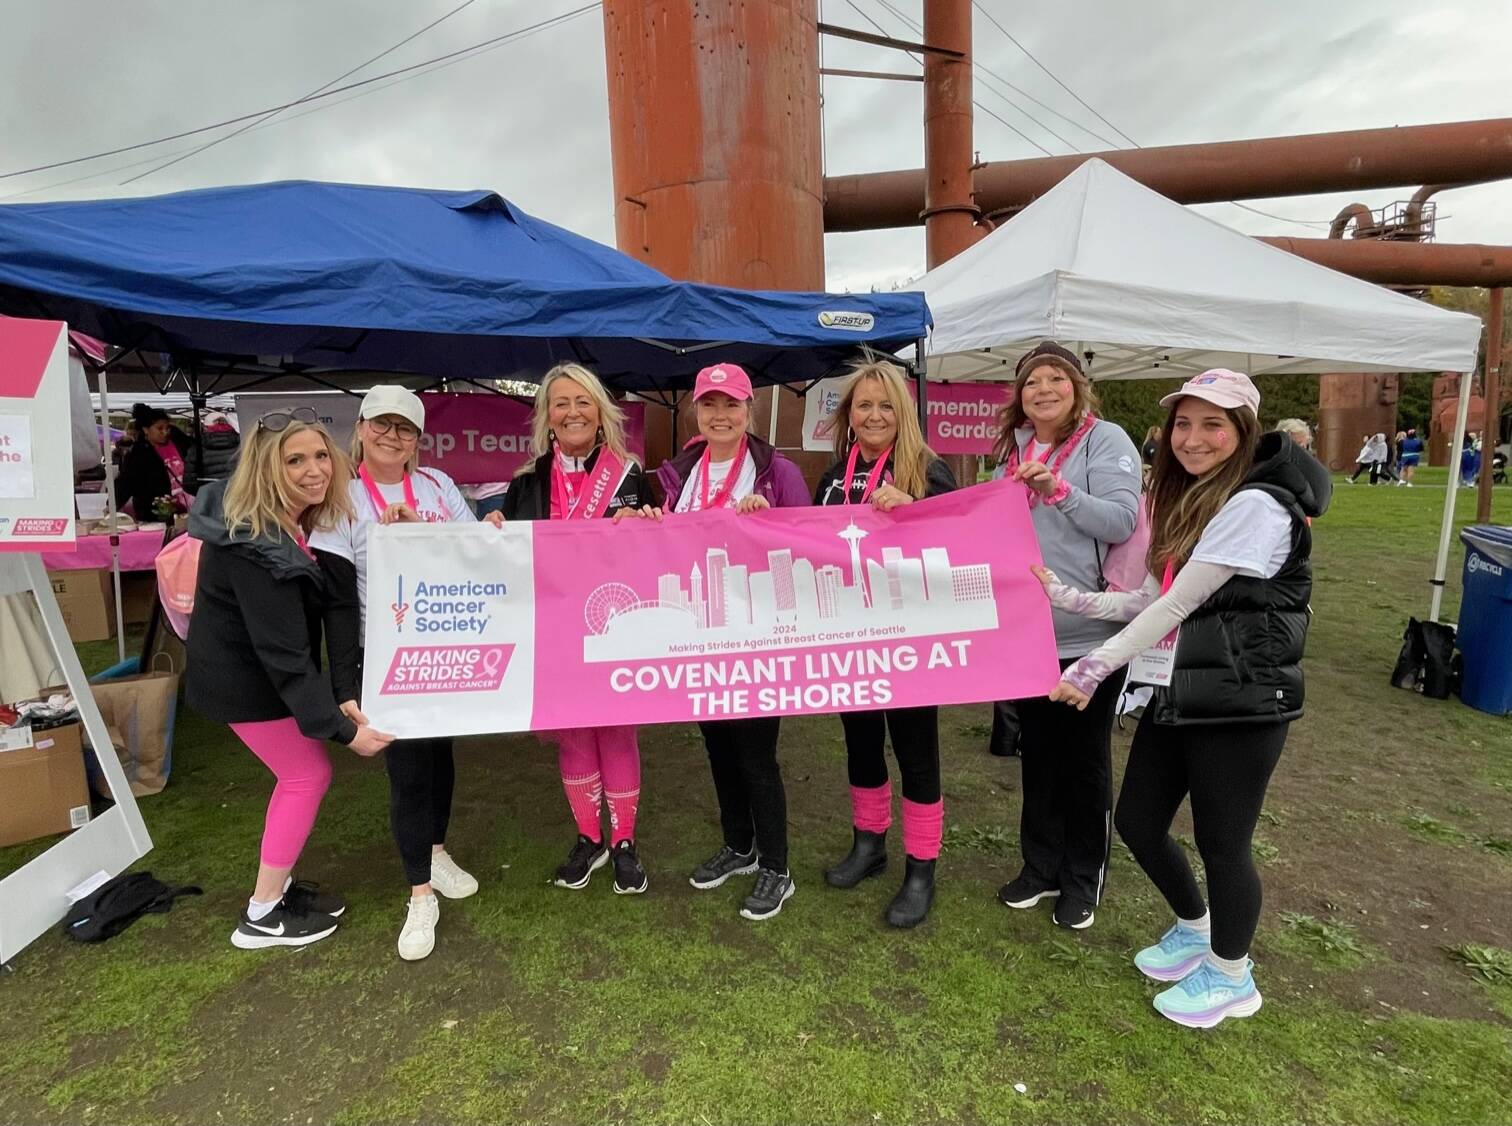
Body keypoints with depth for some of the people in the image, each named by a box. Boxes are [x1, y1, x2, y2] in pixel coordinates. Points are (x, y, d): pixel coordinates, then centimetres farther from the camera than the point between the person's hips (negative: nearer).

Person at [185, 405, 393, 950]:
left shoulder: (302, 520, -1)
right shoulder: (254, 547, -31)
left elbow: (337, 599, -5)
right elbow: (283, 651, -31)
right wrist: (340, 727, -31)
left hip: (261, 668, 9)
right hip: (245, 678, -9)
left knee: (298, 772, 17)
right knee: (309, 775, 1)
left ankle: (278, 885, 33)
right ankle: (262, 915, 15)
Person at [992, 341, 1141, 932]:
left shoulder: (1106, 440, -6)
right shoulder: (1015, 450, 12)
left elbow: (1122, 521, -17)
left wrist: (1058, 490, -26)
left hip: (1088, 632, -5)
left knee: (1084, 758, 9)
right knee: (1038, 751, 16)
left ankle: (1082, 879, 27)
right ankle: (1040, 867, 33)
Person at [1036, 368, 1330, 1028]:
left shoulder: (1256, 505, -16)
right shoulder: (1190, 502, 14)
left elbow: (1177, 604, -19)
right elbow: (1151, 601, 9)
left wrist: (1096, 667, -17)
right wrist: (1063, 596, 1)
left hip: (1239, 701, -8)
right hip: (1179, 693, 9)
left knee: (1220, 842, 7)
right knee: (1137, 822, 14)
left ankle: (1232, 977, 33)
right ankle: (1194, 930, 42)